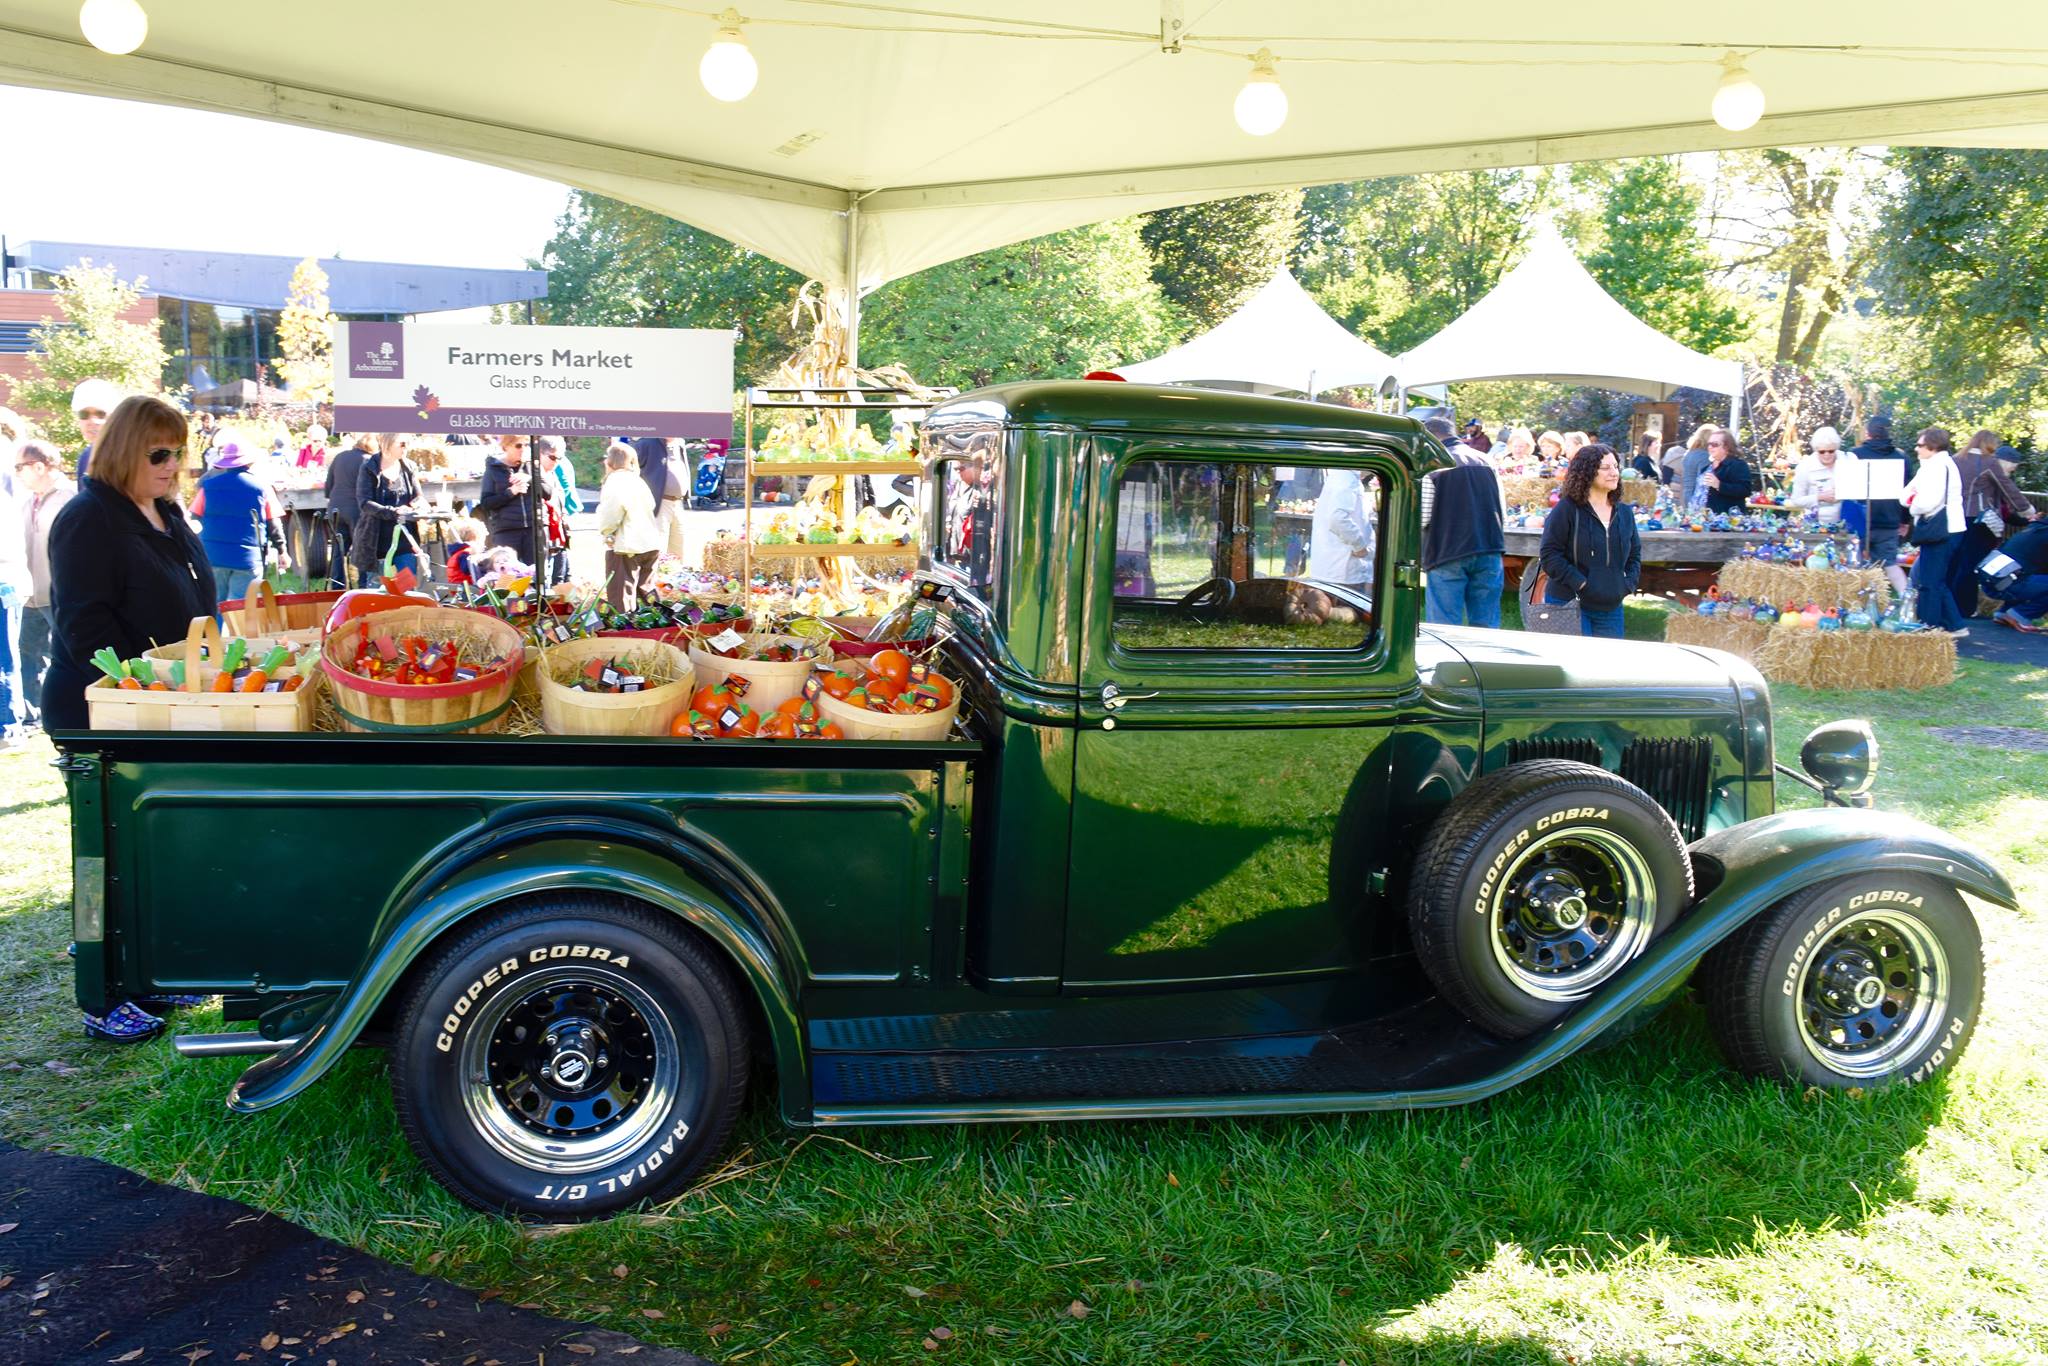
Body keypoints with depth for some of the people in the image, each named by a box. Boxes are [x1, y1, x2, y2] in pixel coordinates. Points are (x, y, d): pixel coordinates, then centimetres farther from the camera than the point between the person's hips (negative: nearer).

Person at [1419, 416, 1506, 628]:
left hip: (1447, 555, -5)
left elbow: (1422, 518, -9)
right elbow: (1503, 514, 13)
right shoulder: (1486, 462, 11)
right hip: (1489, 552, 5)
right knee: (1486, 627, 9)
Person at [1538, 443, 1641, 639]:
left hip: (1610, 608, 6)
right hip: (1568, 604, -6)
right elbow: (1550, 555, -10)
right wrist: (1580, 583, -16)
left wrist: (1628, 584, 4)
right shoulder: (1566, 509, -7)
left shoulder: (1624, 513, 12)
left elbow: (1635, 555, 21)